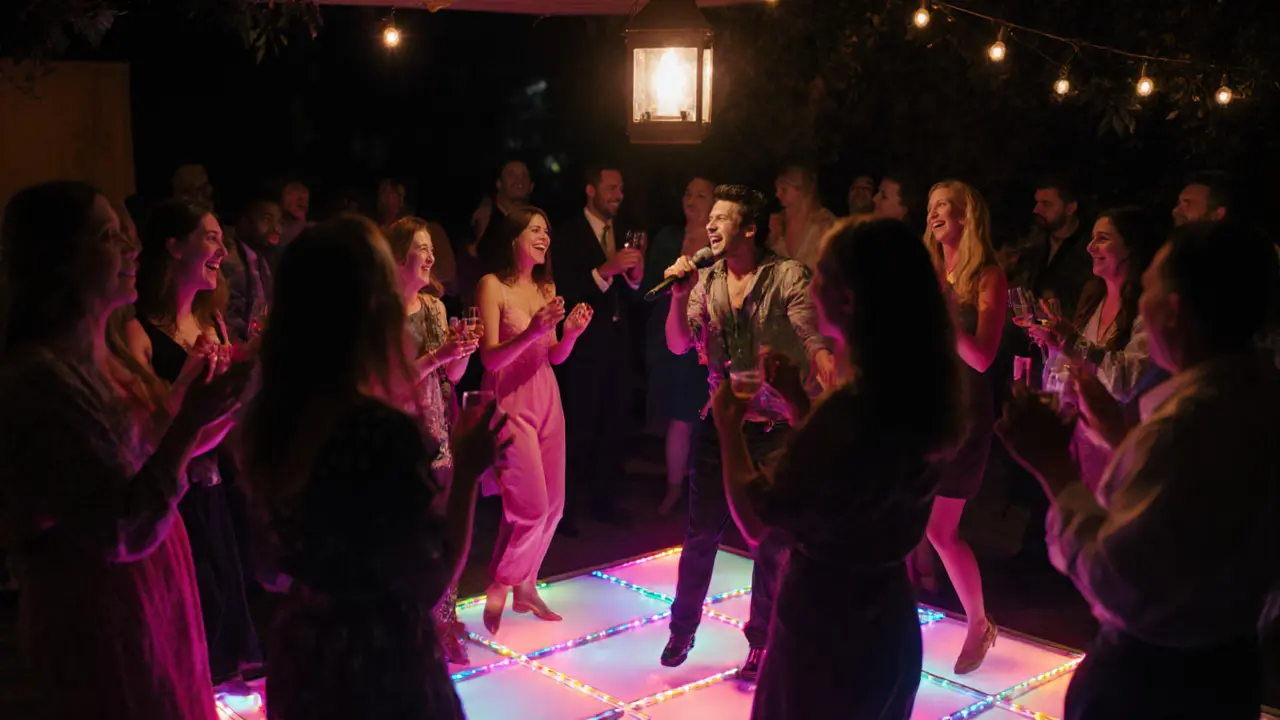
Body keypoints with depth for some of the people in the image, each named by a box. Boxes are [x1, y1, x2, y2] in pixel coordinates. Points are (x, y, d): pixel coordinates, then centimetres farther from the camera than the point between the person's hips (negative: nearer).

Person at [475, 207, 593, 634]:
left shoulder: (546, 288, 11)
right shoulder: (492, 286, -8)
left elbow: (555, 357, 12)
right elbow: (490, 358, -15)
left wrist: (571, 332, -8)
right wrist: (532, 331, -29)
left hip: (546, 398, 7)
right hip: (510, 401, -7)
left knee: (552, 504, 7)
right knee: (532, 506, -10)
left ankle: (525, 587, 23)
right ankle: (497, 590, 10)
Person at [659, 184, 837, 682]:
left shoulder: (788, 276, -11)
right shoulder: (706, 281, 3)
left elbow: (817, 348, -16)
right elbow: (678, 345, 0)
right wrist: (680, 295, -15)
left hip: (777, 426, -3)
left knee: (771, 540, 6)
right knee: (702, 533, 9)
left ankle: (760, 642, 22)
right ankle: (682, 630, 26)